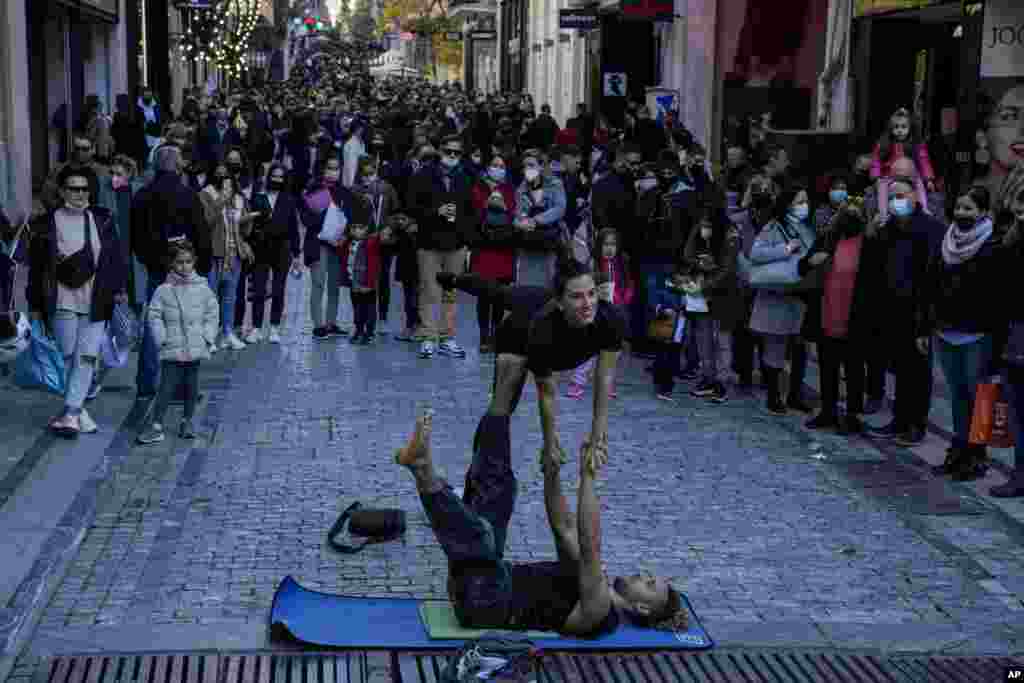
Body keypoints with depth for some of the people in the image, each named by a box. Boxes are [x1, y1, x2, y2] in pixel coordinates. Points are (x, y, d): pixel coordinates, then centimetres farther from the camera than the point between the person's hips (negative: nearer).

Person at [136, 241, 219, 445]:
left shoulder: (202, 289, 3)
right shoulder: (164, 290, -2)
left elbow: (211, 315, 9)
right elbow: (154, 315, 1)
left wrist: (207, 337, 0)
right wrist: (162, 338, -7)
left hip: (195, 349, 2)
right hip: (172, 350, -2)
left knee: (191, 386, 11)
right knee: (167, 387, -6)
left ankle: (188, 421, 25)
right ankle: (156, 426, -3)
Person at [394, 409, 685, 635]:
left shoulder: (601, 613, -10)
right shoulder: (592, 582, 18)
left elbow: (590, 549, -25)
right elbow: (564, 529, 16)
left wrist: (588, 478, -34)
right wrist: (551, 474, 1)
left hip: (484, 604, -9)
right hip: (483, 580, 9)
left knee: (481, 536, -39)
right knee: (499, 487, 11)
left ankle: (421, 466, -33)